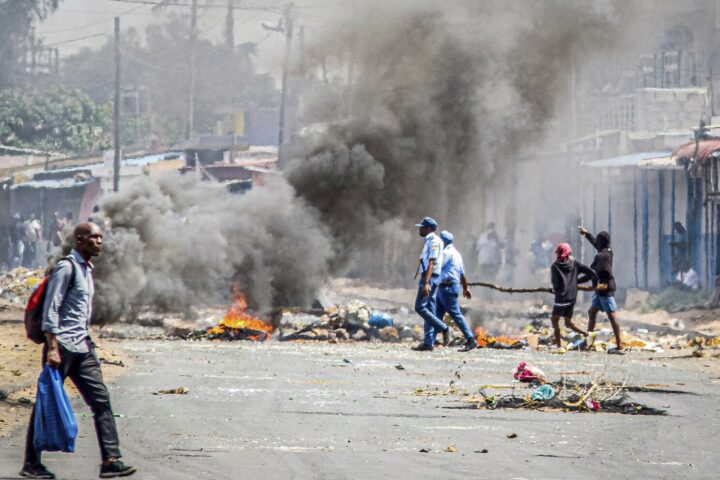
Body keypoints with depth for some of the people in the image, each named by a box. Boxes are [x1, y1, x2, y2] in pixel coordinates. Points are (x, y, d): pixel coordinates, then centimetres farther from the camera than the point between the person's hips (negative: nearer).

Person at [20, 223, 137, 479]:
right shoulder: (66, 268, -10)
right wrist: (52, 348, -21)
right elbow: (50, 309, -15)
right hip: (62, 345, -9)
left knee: (101, 400, -2)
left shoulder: (87, 269, 18)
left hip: (82, 347, 9)